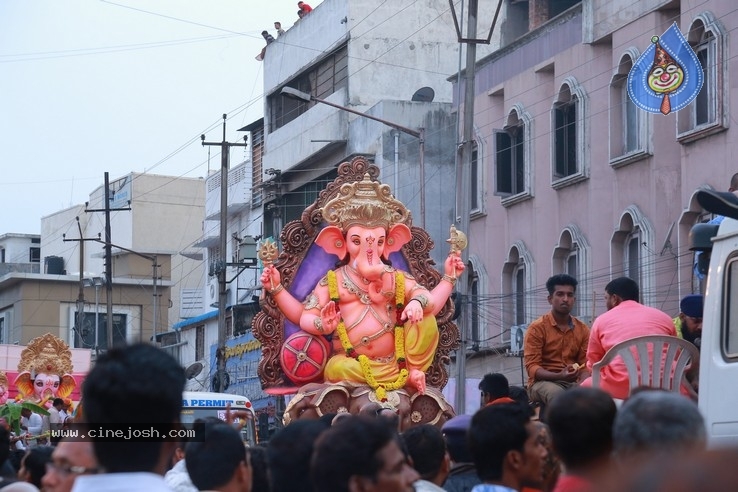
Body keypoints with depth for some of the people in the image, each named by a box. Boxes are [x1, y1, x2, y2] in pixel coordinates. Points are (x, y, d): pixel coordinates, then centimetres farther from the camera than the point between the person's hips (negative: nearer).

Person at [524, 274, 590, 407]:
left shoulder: (583, 330, 11)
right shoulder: (537, 328, -2)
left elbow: (585, 364, 6)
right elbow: (532, 367, -8)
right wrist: (559, 376, -26)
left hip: (573, 383, 4)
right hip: (542, 382, -4)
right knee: (556, 393, -39)